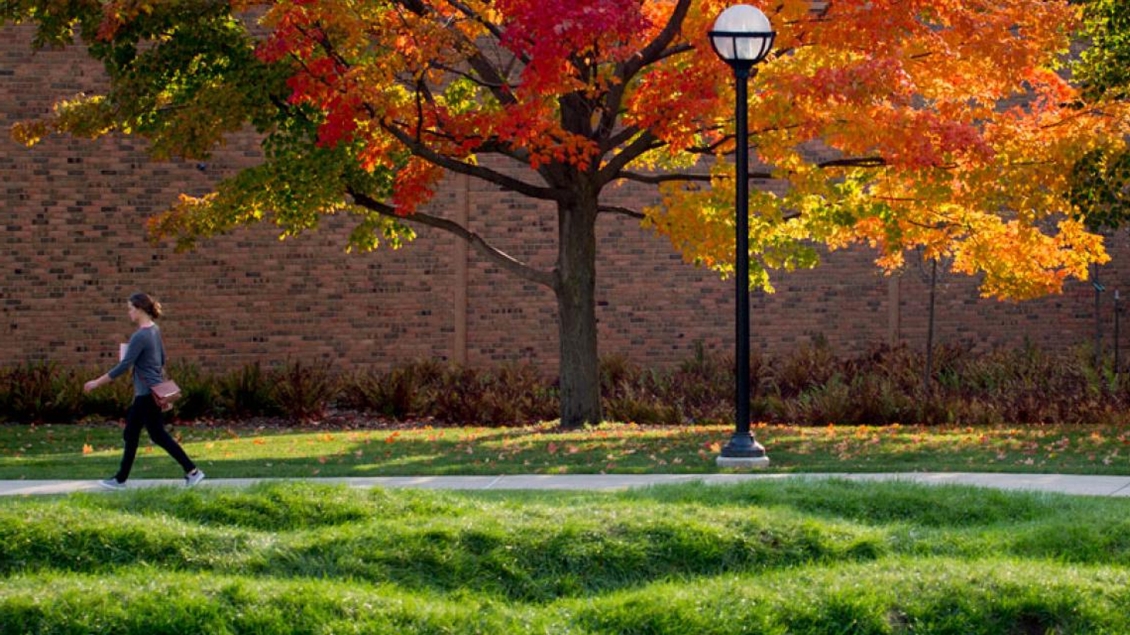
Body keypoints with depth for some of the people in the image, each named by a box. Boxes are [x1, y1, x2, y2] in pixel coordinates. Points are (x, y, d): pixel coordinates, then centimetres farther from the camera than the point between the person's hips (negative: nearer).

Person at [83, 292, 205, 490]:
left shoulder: (140, 336, -20)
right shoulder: (155, 330, 7)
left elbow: (123, 366, -21)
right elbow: (162, 359, 17)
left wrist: (97, 383, -16)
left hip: (146, 394, -9)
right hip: (150, 392, 9)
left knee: (158, 435, -3)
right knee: (131, 434, 13)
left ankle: (192, 471, -2)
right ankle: (121, 479, 18)